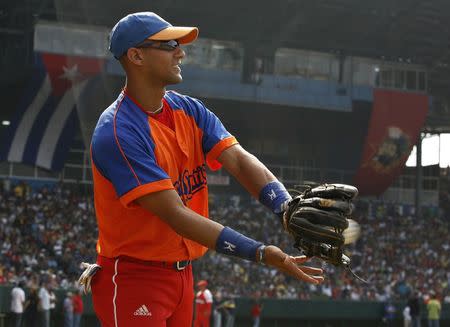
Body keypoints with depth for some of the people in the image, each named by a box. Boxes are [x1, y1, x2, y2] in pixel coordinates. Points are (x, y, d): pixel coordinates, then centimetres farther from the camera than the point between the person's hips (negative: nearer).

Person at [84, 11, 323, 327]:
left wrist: (291, 211, -27)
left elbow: (240, 160, -9)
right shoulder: (117, 133, -20)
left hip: (182, 274, 7)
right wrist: (260, 253, -30)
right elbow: (176, 215, -25)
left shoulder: (190, 111, 5)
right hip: (133, 278, -7)